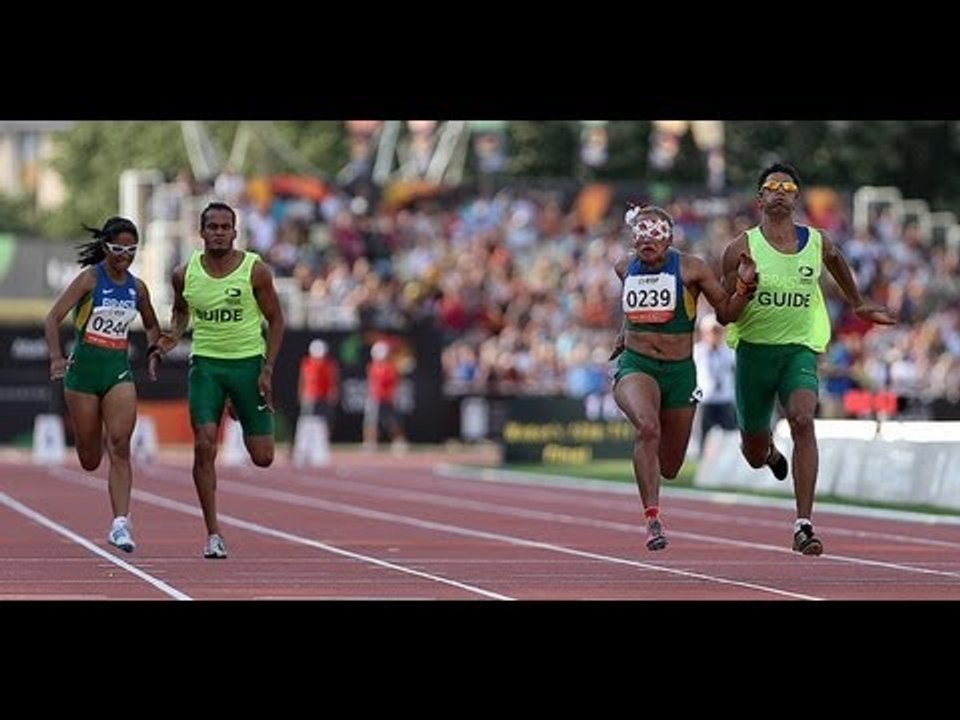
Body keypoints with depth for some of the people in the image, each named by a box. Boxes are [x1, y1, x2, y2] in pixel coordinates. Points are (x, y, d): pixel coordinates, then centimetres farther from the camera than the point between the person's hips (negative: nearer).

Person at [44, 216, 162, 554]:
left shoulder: (137, 287, 6)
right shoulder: (90, 278, -6)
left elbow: (152, 326, 24)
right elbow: (53, 317, -12)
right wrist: (56, 357, -25)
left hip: (119, 370, 3)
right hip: (84, 367, -3)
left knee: (120, 447, -14)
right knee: (90, 460, 3)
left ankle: (120, 523, -16)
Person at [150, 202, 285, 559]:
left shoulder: (255, 270, -8)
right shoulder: (185, 274, -2)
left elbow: (276, 320, 0)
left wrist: (267, 370, -7)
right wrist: (173, 336, -3)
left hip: (248, 362, -1)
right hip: (206, 364, 1)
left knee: (262, 457, 2)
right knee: (204, 445, -16)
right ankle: (213, 533, -7)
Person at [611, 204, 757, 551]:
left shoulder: (690, 268, -5)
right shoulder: (625, 267, 3)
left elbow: (728, 312, -1)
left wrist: (744, 285, -16)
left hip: (680, 372, 0)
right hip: (635, 366, 0)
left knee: (669, 468, 10)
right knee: (647, 427, -34)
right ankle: (653, 519, -32)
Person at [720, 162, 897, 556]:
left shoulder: (817, 242, 1)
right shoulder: (742, 248, -7)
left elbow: (836, 261, 26)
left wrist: (859, 304, 33)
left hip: (800, 349, 0)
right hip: (755, 349, 0)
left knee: (802, 420, -27)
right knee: (754, 454, 9)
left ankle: (804, 525, -28)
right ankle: (769, 450, 52)